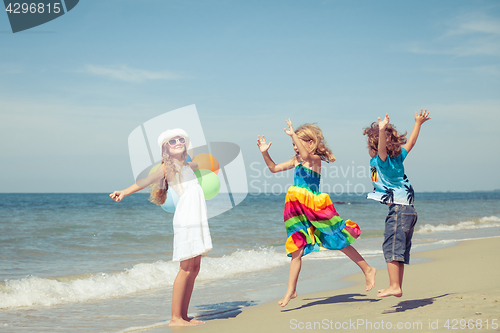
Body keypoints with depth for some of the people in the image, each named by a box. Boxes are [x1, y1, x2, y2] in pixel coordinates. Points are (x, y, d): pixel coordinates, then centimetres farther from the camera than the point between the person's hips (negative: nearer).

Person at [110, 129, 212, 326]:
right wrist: (124, 192, -28)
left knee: (194, 269, 6)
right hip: (185, 217, -8)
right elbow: (146, 181, -15)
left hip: (197, 219, 8)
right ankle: (175, 317, -7)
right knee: (186, 269, -10)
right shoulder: (167, 166, -1)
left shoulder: (187, 166, 20)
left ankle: (183, 316, 10)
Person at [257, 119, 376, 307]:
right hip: (299, 212, 7)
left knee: (340, 242, 3)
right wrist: (265, 153, 5)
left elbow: (307, 155, -33)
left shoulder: (316, 159, -9)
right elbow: (273, 168, 19)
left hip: (316, 208, -6)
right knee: (296, 250, 6)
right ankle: (291, 290, 10)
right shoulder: (296, 161, 13)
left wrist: (293, 135, -34)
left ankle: (368, 270, 18)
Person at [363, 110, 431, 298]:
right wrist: (418, 123, 39)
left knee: (391, 248, -13)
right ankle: (397, 288, 15)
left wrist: (382, 131, -45)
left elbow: (382, 147, -28)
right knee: (400, 250, 11)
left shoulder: (381, 160, -7)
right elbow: (410, 143, 28)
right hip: (409, 210, 9)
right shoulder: (398, 157, 15)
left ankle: (394, 286, -20)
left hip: (398, 209, -9)